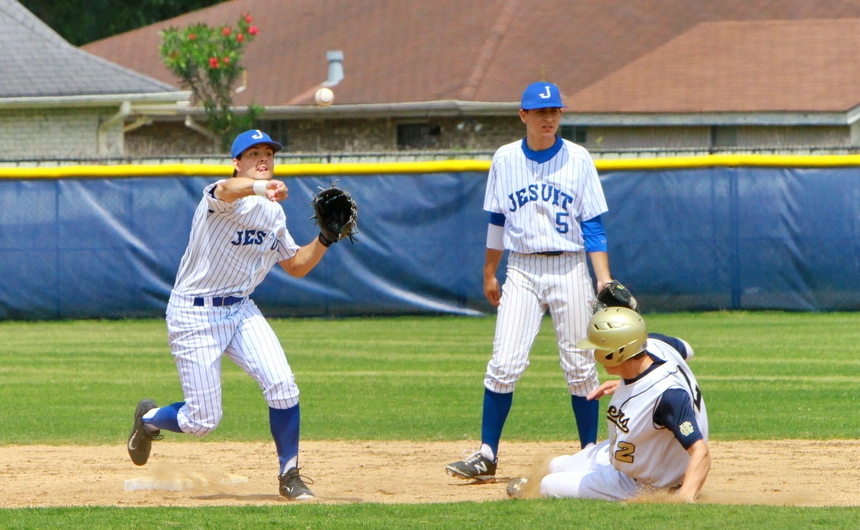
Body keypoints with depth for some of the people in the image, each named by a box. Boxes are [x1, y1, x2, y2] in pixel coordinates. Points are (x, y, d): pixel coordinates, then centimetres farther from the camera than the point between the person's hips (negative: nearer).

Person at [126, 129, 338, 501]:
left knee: (282, 386, -15)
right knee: (203, 421, -4)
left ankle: (289, 476, 1)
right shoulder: (221, 200, -17)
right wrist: (260, 187, -67)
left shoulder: (273, 212, 8)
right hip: (195, 315, -6)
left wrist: (325, 239, -2)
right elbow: (228, 190, -44)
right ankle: (148, 419, 30)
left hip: (240, 310, 6)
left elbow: (296, 266, 17)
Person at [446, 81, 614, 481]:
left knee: (580, 366, 2)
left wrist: (604, 279, -10)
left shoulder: (578, 159, 0)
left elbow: (593, 225, -2)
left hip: (569, 271, -1)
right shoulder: (505, 160, 5)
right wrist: (489, 274, 16)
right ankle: (487, 455, -5)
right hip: (522, 271, 1)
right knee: (504, 364, -8)